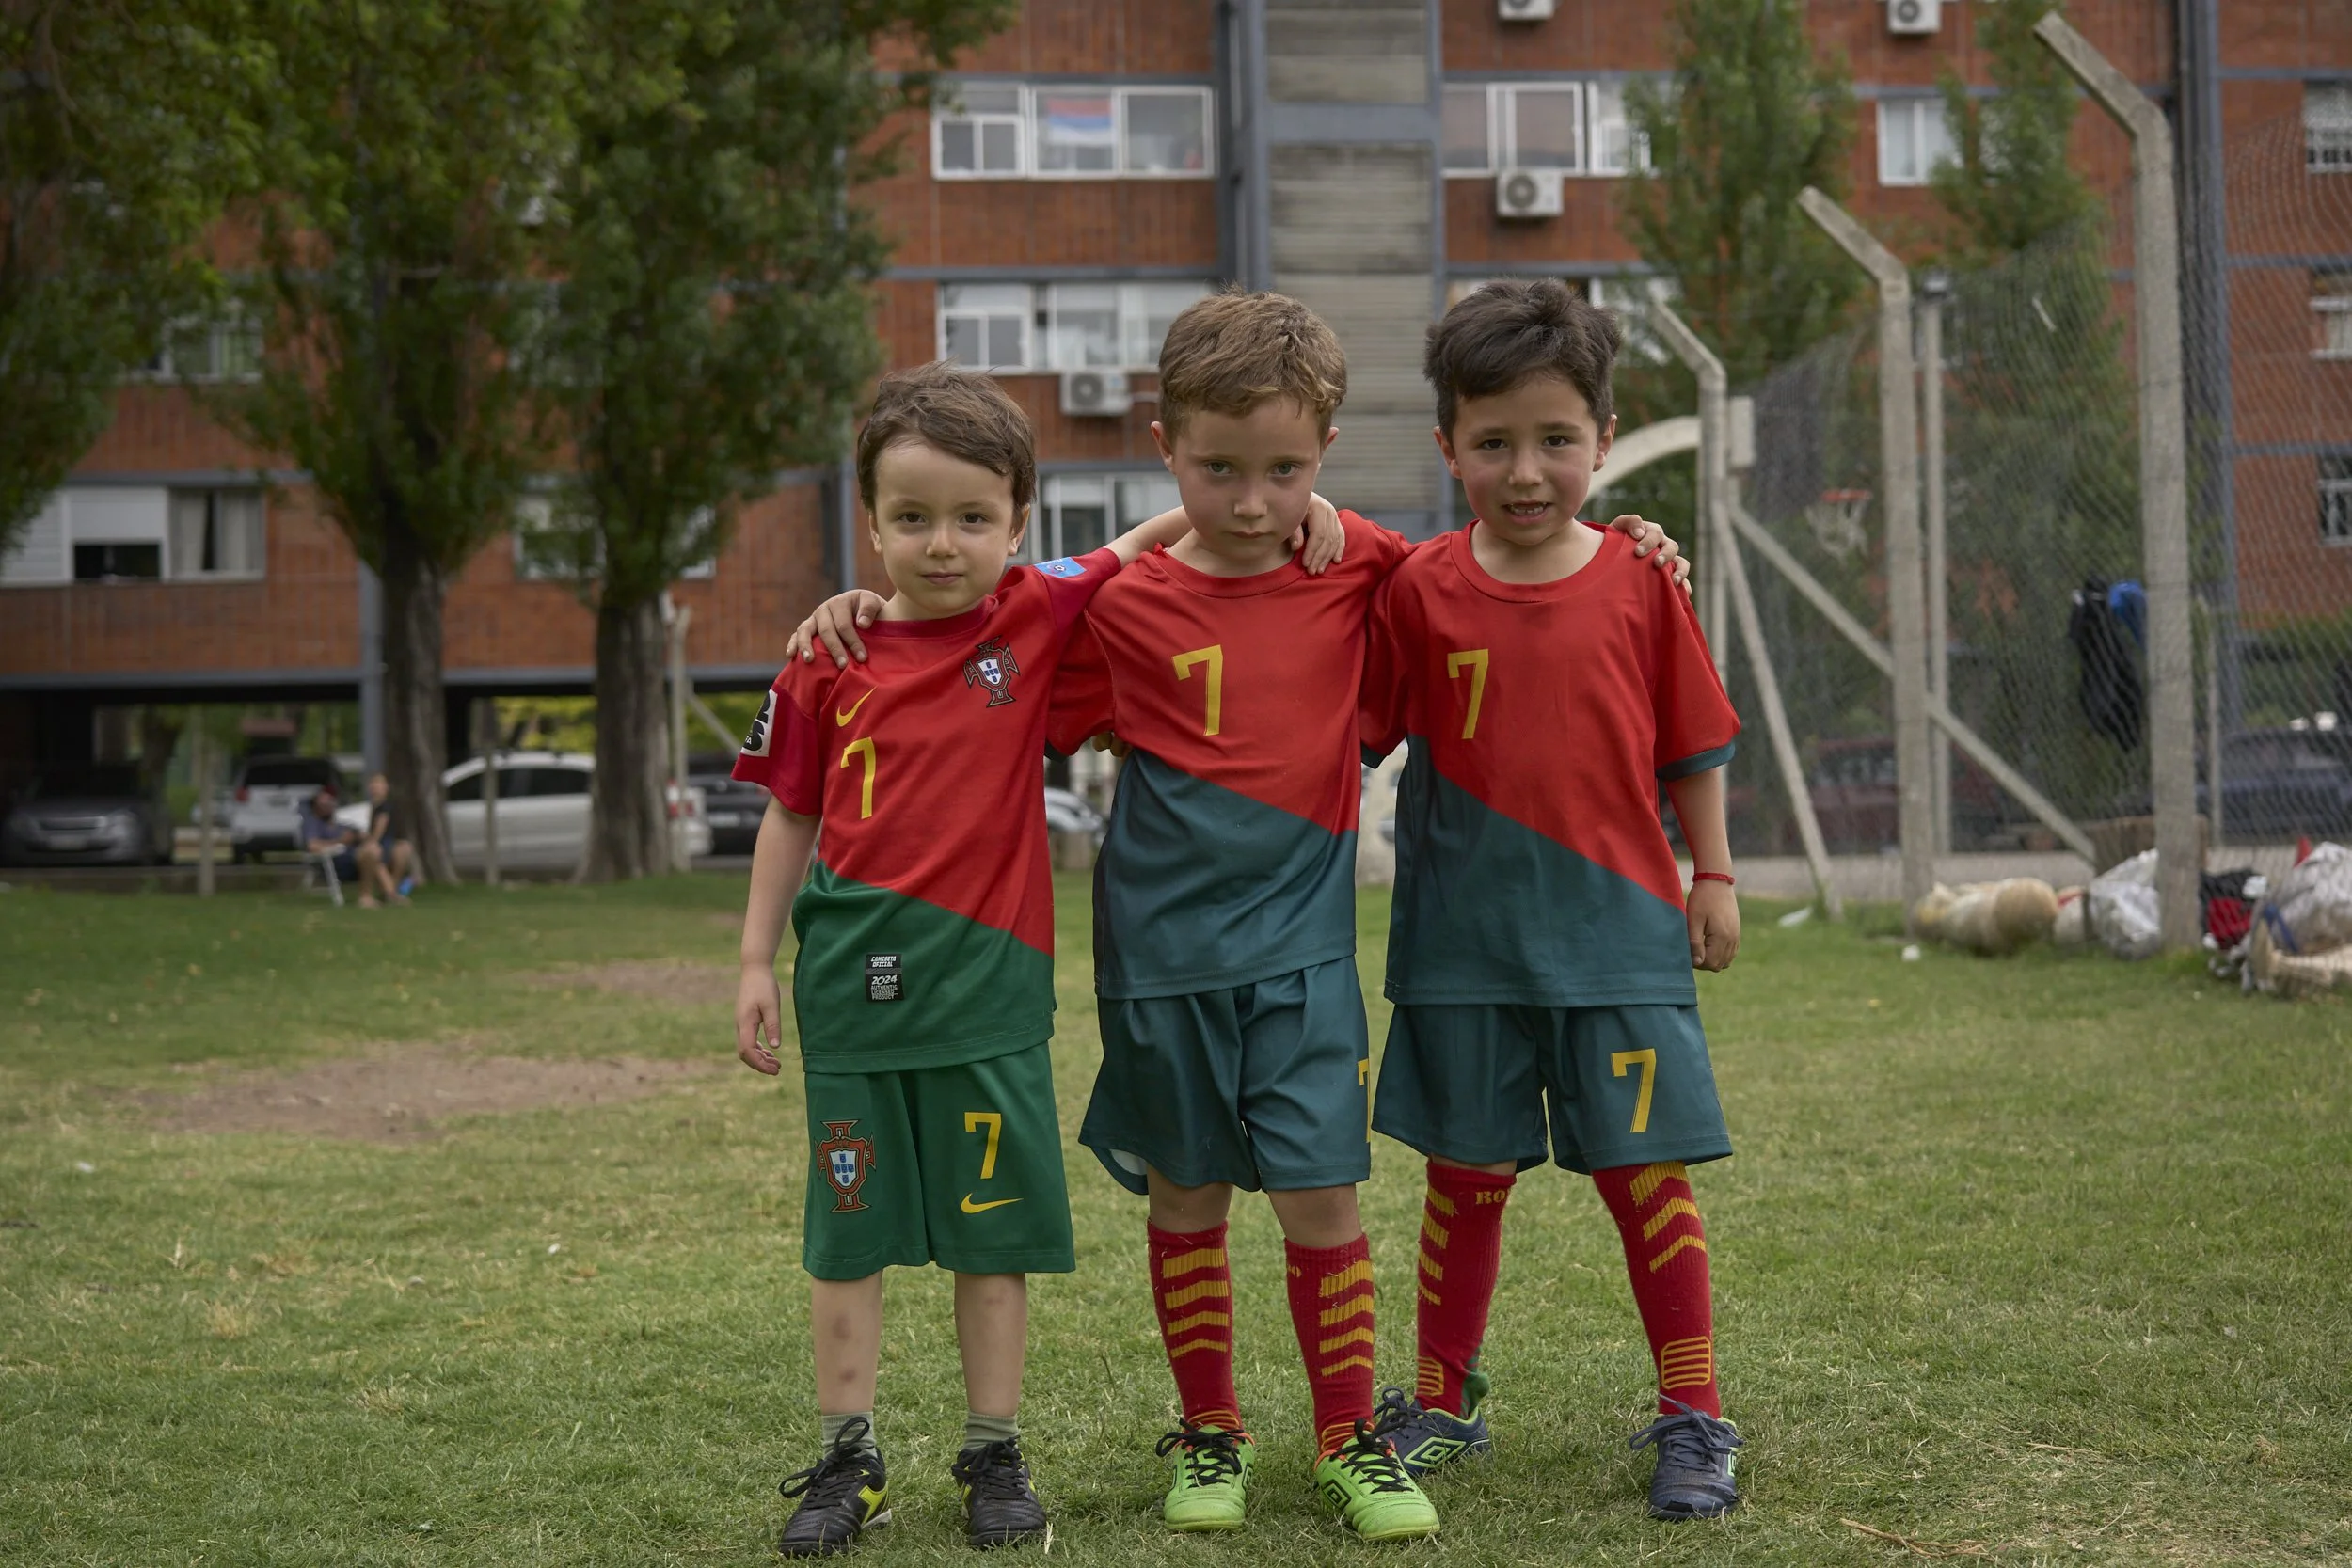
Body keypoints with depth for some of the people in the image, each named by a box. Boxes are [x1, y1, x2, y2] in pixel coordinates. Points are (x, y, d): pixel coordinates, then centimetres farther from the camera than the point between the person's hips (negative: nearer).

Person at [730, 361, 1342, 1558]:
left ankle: (994, 1455, 19)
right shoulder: (829, 663, 1)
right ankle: (847, 1460, 18)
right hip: (853, 980, 1)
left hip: (987, 979, -1)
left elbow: (1156, 540, 7)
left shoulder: (1043, 617, -2)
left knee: (992, 1231, 7)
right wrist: (757, 960, 8)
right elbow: (792, 816, 9)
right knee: (848, 1233, 7)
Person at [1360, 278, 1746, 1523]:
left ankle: (1693, 1417, 14)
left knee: (1648, 1172, 2)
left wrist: (1712, 876, 6)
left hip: (1618, 931, 0)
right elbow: (1355, 734, 4)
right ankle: (1442, 1402, 27)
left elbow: (1694, 745, 7)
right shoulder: (1420, 593, -3)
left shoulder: (1639, 583, -1)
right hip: (1466, 940, 0)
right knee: (1466, 1172, 12)